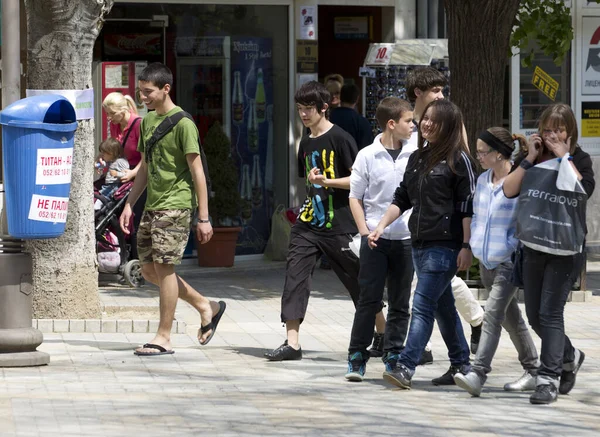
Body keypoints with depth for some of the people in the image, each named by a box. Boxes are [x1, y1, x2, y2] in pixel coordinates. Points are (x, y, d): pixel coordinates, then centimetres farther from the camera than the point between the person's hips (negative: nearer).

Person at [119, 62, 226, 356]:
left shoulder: (182, 124, -11)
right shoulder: (147, 122, 13)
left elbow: (197, 172, -12)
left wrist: (204, 218, -14)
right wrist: (129, 204, 15)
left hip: (175, 206, -8)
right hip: (152, 207, 8)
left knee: (163, 268, -8)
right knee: (149, 270, 8)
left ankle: (164, 338, -1)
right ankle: (206, 307, 23)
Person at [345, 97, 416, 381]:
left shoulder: (416, 155, 2)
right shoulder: (368, 156, -3)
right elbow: (355, 197, 2)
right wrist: (365, 232, -6)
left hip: (406, 240, 2)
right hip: (375, 238, -2)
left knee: (400, 302, 7)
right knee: (369, 300, -2)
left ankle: (394, 355, 16)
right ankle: (357, 358, 5)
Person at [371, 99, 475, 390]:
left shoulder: (458, 159, -6)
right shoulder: (417, 158, 16)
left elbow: (468, 206, -10)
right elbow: (402, 199, 21)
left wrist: (467, 246, -15)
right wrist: (382, 226, 9)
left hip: (446, 245, -8)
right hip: (419, 243, 8)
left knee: (422, 305, -14)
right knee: (443, 306, 14)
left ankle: (405, 366, -20)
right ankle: (461, 365, 24)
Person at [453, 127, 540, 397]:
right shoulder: (483, 181, 9)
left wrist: (514, 244, -17)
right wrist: (474, 243, 14)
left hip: (509, 260, -8)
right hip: (486, 260, 8)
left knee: (493, 314, -17)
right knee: (511, 317, 15)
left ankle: (478, 374, -23)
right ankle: (533, 370, 27)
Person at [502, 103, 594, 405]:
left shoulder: (580, 159, 1)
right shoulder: (534, 159, 8)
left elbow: (584, 189, -19)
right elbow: (509, 190, -5)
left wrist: (564, 157, -15)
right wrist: (530, 159, -9)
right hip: (534, 244, 5)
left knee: (550, 312, -12)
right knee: (535, 315, 11)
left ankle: (549, 378, -8)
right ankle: (569, 357, 35)